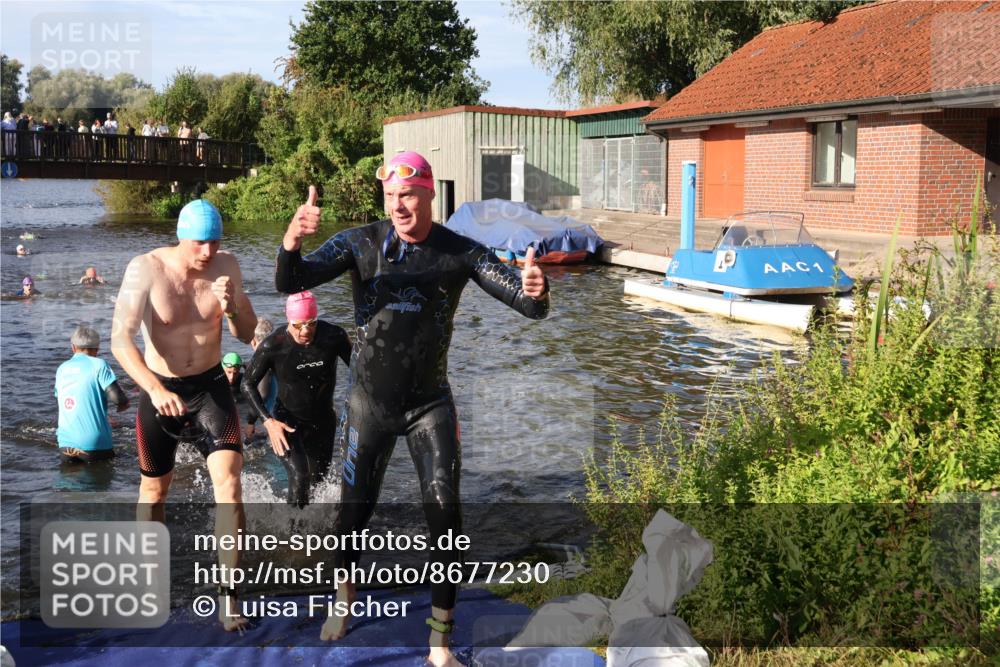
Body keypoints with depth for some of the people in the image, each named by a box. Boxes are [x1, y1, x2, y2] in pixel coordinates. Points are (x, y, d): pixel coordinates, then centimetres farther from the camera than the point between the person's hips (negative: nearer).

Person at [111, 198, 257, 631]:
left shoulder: (226, 266, -10)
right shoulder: (145, 270, -19)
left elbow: (248, 335, -3)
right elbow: (121, 339, -26)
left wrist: (232, 308, -26)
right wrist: (155, 389, -41)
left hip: (211, 386, 1)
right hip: (159, 389, -1)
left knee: (229, 481, -14)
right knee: (154, 487, 15)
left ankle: (229, 597, -6)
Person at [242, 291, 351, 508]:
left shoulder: (334, 336, -16)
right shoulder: (273, 346, -21)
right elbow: (248, 384, -10)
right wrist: (268, 421, -21)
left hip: (323, 422, 4)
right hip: (286, 423, -3)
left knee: (318, 478, 16)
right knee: (299, 476, -23)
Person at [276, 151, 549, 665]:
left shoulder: (461, 252, -8)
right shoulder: (360, 243, -10)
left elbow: (529, 306, -12)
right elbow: (290, 284, -19)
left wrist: (535, 290, -38)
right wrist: (291, 244, -43)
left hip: (430, 403, 0)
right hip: (369, 401, 0)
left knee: (444, 512, -7)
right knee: (354, 510, 10)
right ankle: (344, 596, 42)